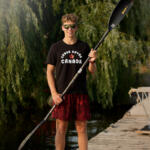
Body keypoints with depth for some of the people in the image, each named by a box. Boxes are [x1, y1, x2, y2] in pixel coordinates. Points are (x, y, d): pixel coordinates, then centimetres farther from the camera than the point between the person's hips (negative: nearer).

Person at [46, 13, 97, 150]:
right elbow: (49, 71, 4)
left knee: (82, 128, 4)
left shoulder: (84, 47, 8)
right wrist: (54, 93, -7)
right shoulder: (56, 47, 4)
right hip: (62, 95, -1)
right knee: (61, 129, -1)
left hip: (81, 93, 2)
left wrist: (92, 61, -14)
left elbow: (92, 71, 8)